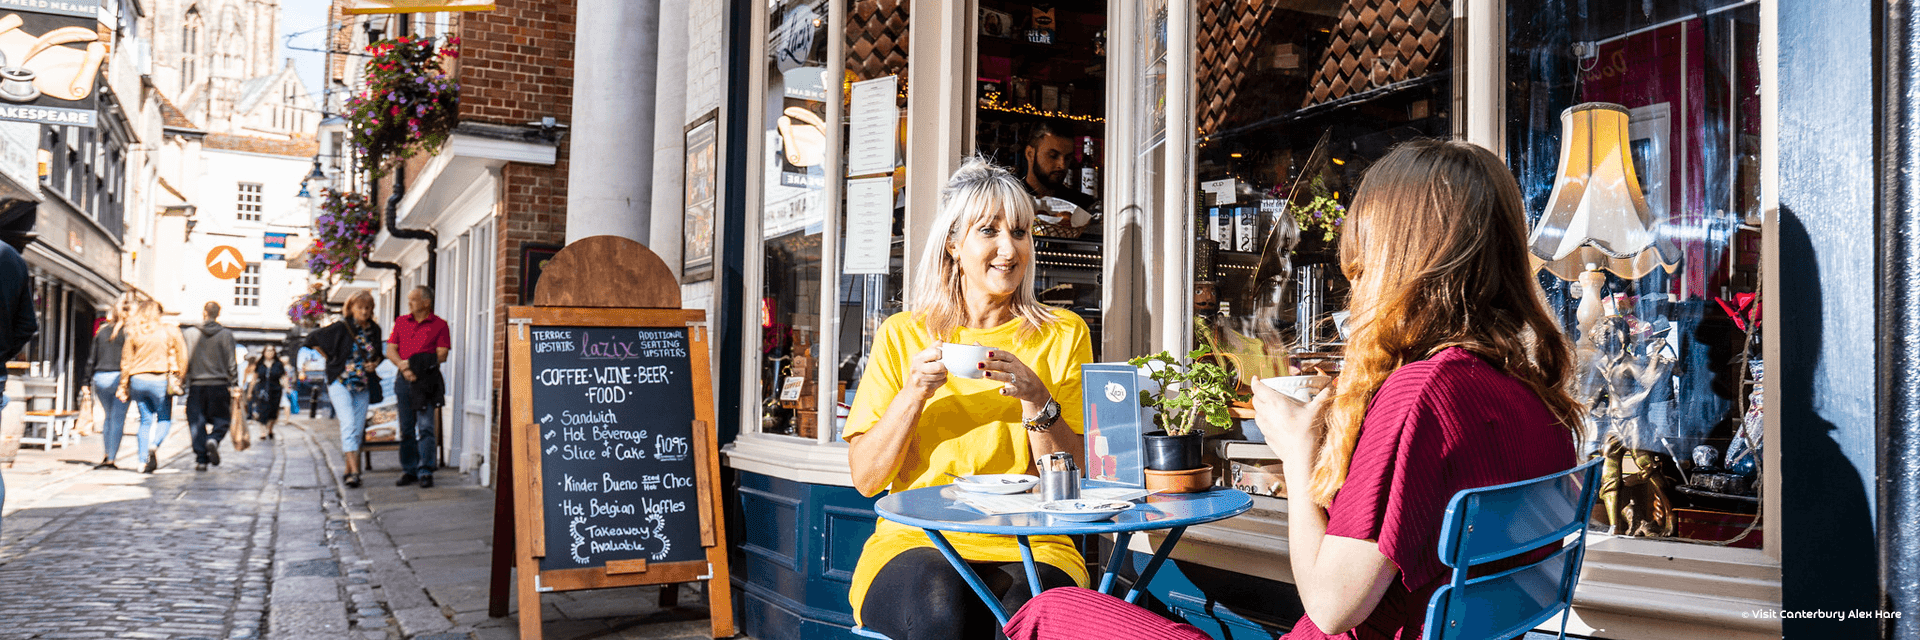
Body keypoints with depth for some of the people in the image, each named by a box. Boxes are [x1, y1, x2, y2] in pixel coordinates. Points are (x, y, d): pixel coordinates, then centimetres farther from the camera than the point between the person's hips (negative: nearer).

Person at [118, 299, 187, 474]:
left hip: (137, 380, 3)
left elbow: (126, 361, 7)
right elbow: (178, 359, 0)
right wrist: (177, 380, 9)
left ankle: (144, 460, 5)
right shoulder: (168, 333, 1)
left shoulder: (133, 334, 6)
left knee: (145, 420, 11)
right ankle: (154, 444, -22)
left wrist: (124, 387, 11)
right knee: (165, 419, 8)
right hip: (159, 381, -3)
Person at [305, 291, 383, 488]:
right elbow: (312, 339, 1)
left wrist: (374, 363, -1)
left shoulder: (374, 330, 6)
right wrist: (330, 358, 1)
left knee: (358, 430, 5)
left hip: (363, 385, 5)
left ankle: (349, 472, 15)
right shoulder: (341, 327, -8)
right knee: (348, 424, -18)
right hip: (341, 383, -5)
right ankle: (354, 471, -24)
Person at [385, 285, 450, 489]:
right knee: (406, 428, 7)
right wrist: (403, 366, -8)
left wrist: (417, 366, -13)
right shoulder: (401, 322, 16)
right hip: (404, 380, 4)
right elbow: (390, 350, 11)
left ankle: (425, 471, -9)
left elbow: (441, 355, -4)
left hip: (426, 380, -4)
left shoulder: (439, 325, 4)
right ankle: (408, 470, 14)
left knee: (425, 427, -10)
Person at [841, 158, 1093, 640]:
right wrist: (915, 392, -11)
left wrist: (1035, 398, -13)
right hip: (915, 543, 1)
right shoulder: (901, 335, 8)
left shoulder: (1063, 335, 8)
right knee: (940, 600, -33)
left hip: (1028, 547, 0)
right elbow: (865, 479, 3)